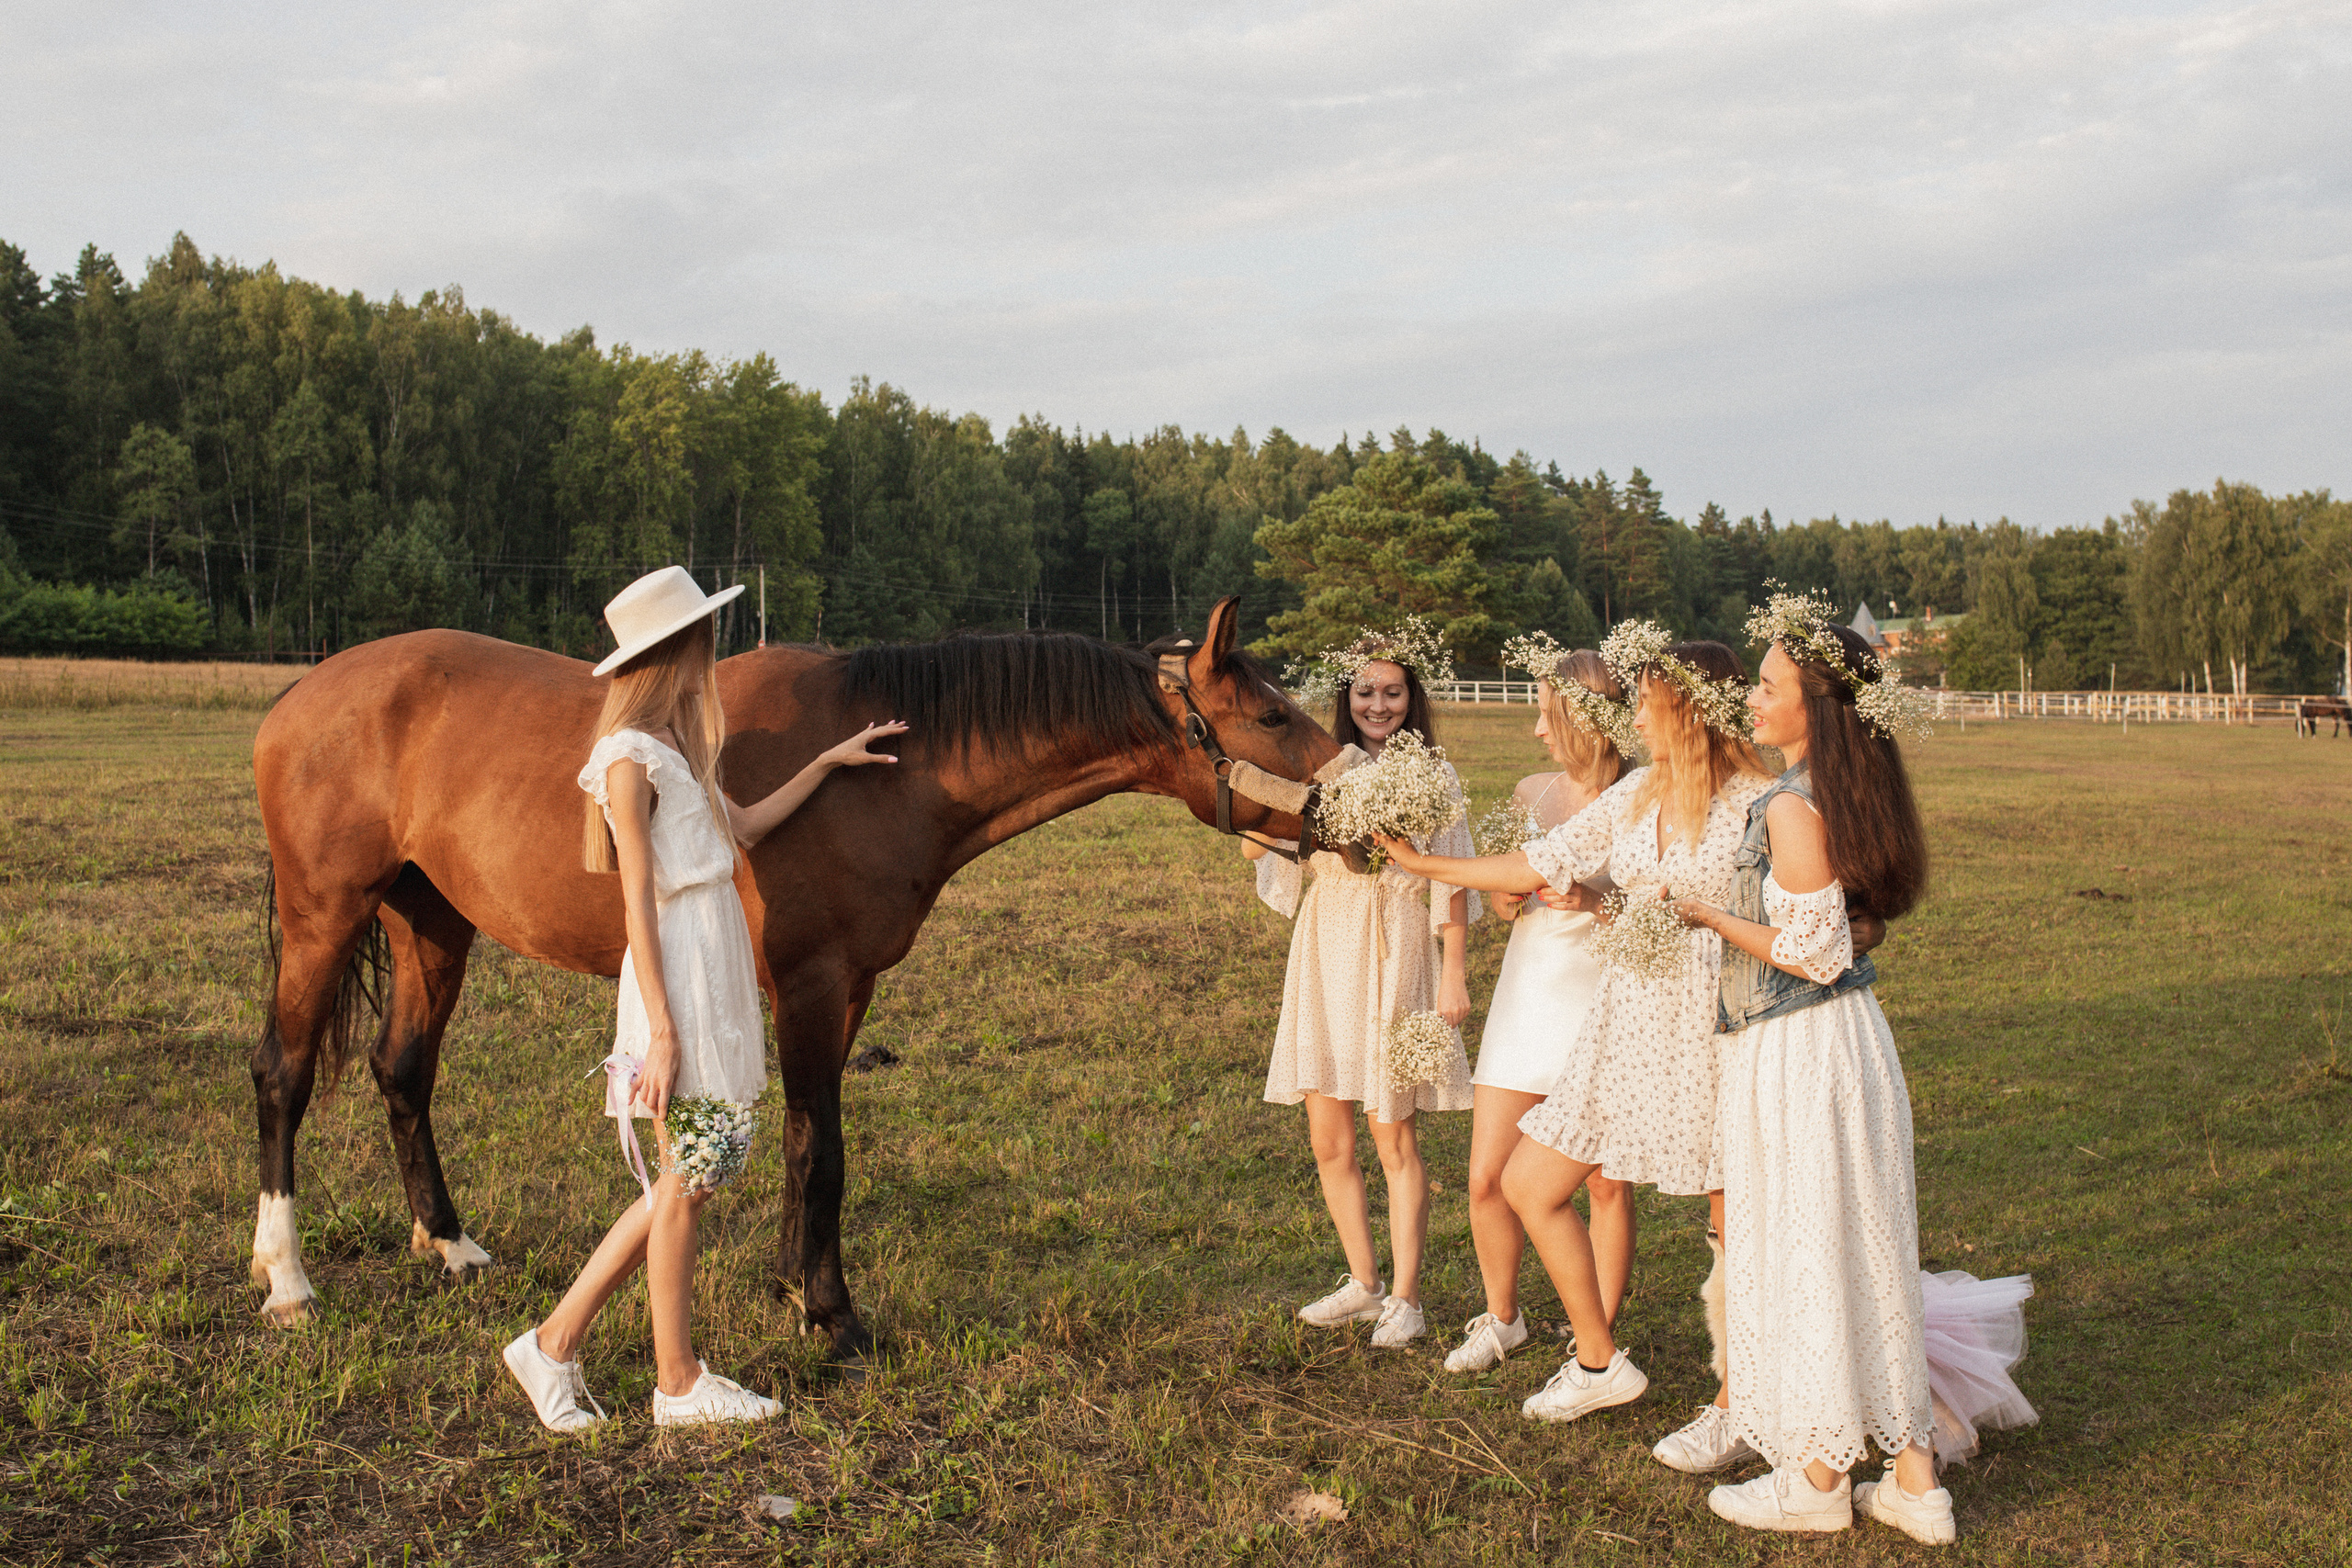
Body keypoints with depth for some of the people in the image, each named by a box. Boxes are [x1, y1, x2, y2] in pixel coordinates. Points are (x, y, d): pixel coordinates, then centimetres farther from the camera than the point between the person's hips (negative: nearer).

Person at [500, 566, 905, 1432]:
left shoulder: (676, 749, 14)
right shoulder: (630, 760, -14)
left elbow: (745, 825, 27)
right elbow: (638, 899, -17)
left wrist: (829, 761, 28)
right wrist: (661, 1032, -19)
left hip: (720, 977, 9)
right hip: (677, 979, -9)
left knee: (696, 1176, 14)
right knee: (685, 1185, 2)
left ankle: (557, 1342, 20)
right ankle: (678, 1385, 18)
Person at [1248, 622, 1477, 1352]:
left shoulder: (1432, 778, 0)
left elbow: (1452, 885, -2)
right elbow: (1256, 845, -3)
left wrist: (1455, 975, -8)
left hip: (1396, 960, -4)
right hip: (1324, 959, 4)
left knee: (1393, 1137, 2)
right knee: (1329, 1140, 8)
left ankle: (1404, 1297, 14)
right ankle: (1362, 1281, 25)